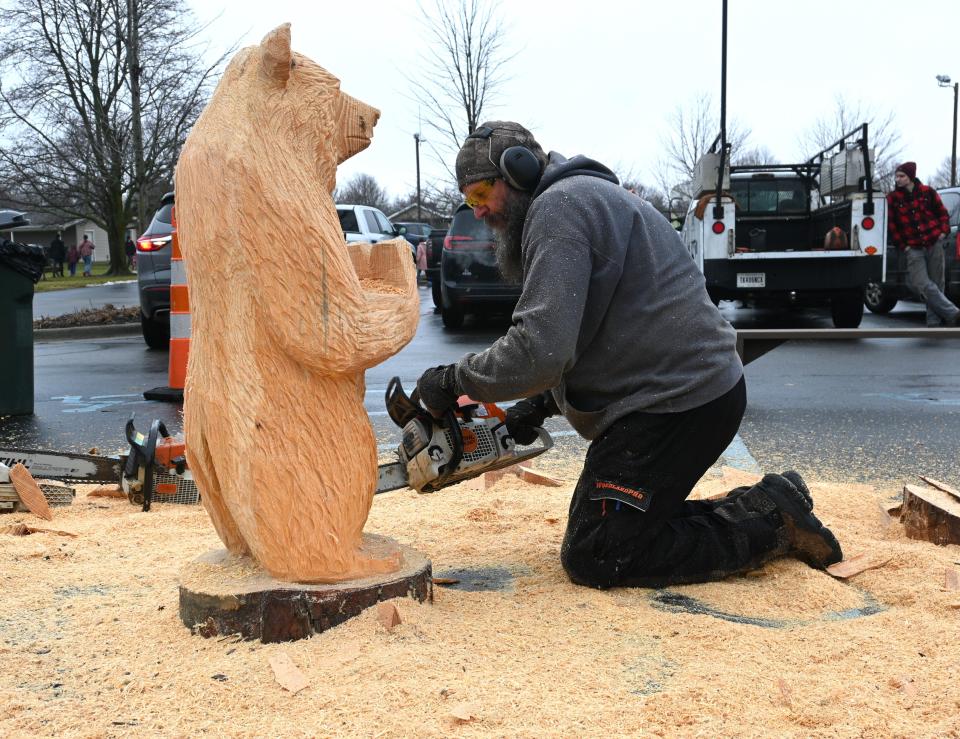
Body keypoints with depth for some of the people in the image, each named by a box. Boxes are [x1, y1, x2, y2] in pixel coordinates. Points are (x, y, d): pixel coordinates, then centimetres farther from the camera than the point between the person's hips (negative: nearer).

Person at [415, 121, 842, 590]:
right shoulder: (586, 198, 20)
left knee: (592, 558, -5)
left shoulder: (558, 206, -13)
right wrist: (541, 403, 13)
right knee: (599, 529, 16)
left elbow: (540, 349, -25)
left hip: (679, 405, -10)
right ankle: (753, 510, 14)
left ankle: (767, 525, -1)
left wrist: (454, 379, -11)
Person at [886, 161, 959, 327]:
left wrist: (943, 231, 0)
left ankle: (934, 321, 8)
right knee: (921, 284, -17)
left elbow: (942, 213, 15)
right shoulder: (892, 198, 4)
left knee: (936, 284, 1)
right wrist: (902, 245, 0)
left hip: (934, 243, 1)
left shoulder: (927, 192, 6)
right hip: (913, 248, -1)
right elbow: (890, 224, 5)